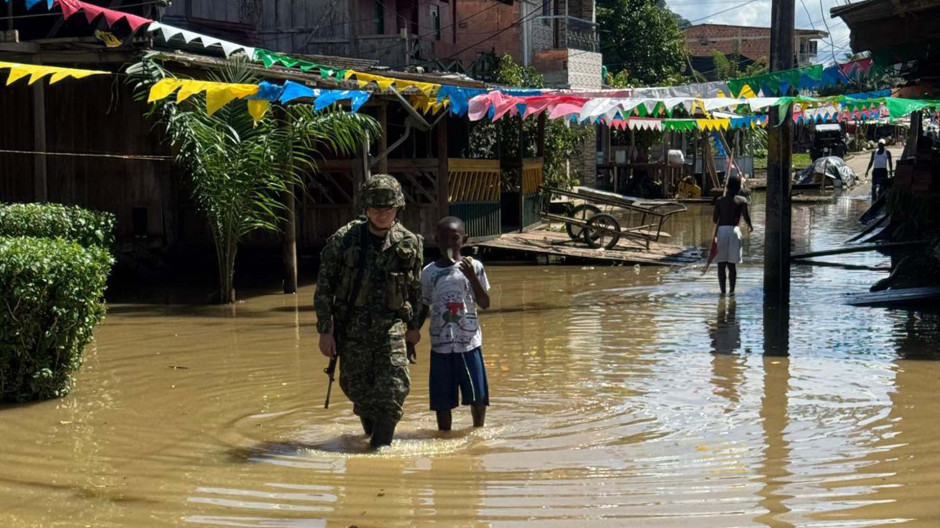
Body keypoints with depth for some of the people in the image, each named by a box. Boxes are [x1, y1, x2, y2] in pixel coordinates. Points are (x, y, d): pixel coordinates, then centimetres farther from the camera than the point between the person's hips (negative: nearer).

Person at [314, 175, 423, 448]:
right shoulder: (343, 239, -8)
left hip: (391, 326, 1)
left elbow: (416, 288, 13)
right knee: (357, 389, 9)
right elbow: (324, 287, -4)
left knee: (393, 391, -11)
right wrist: (325, 330, -7)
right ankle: (371, 431, 39)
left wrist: (414, 326, 18)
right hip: (353, 328, 0)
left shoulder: (410, 243, -1)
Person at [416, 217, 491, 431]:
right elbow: (423, 309, 13)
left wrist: (472, 277, -16)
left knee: (478, 397, 3)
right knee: (442, 401, 4)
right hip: (440, 344, 1)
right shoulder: (429, 272, 6)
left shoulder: (473, 267, 1)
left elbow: (485, 304, -3)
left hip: (469, 343, -1)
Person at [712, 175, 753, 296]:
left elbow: (714, 219, 5)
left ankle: (722, 290, 6)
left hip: (721, 230, 1)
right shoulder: (742, 200, 4)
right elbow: (745, 215, -7)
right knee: (732, 264, 4)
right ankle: (732, 290, -1)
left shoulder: (719, 201, 9)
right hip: (734, 230, -1)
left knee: (721, 264, 6)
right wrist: (750, 225, 13)